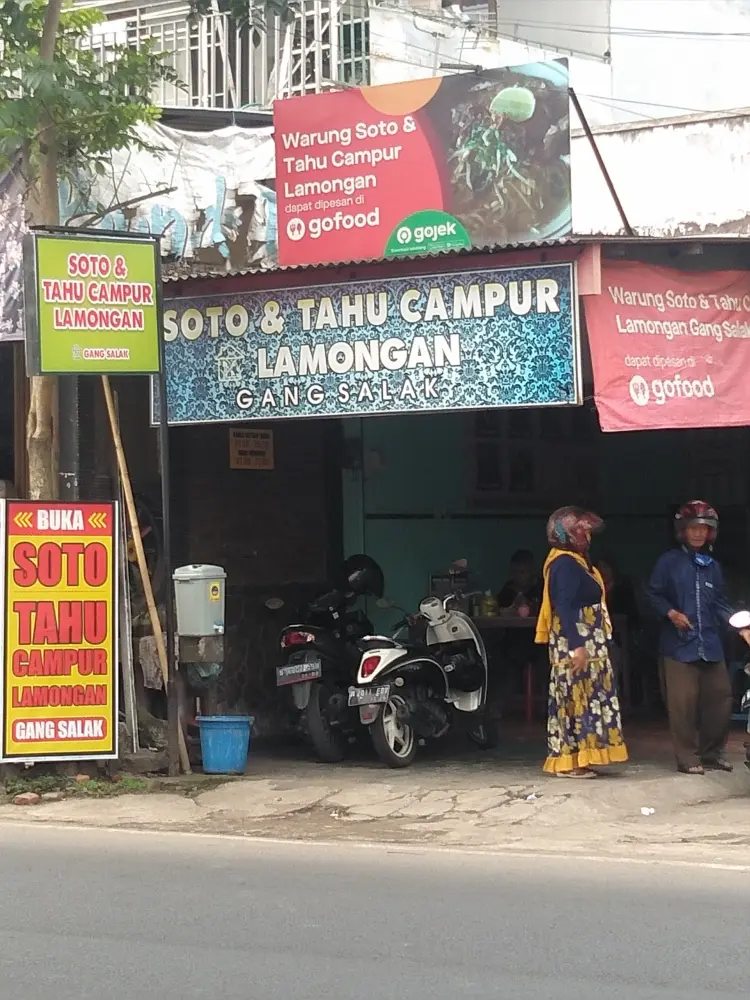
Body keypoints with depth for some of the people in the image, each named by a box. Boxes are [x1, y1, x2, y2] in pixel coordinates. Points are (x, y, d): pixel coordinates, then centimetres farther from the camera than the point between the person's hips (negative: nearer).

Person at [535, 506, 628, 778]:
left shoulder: (572, 561, 16)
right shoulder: (565, 563, -15)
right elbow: (564, 607, -23)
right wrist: (577, 646, -27)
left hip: (583, 642, 10)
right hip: (576, 643, -10)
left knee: (577, 699, 9)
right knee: (577, 698, -10)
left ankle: (572, 759, 11)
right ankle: (569, 762, -9)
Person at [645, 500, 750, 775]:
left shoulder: (712, 566, 12)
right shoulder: (670, 561, -2)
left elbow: (719, 604, 12)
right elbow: (653, 594, 0)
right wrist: (671, 612, -15)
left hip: (710, 643, 5)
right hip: (680, 643, -5)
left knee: (720, 697, 6)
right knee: (684, 701, -6)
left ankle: (712, 753, 19)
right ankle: (688, 758, 2)